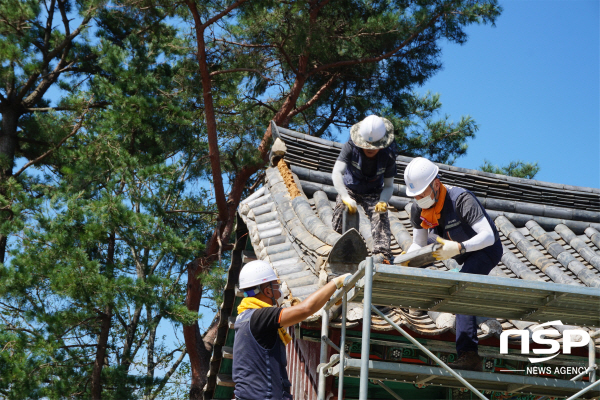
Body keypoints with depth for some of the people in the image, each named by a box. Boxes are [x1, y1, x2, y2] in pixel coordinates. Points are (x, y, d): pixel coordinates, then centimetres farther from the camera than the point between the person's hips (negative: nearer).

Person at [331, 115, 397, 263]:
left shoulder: (388, 156, -21)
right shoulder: (351, 148, -27)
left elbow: (388, 185, -10)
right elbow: (336, 173, -37)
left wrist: (383, 201, -32)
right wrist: (346, 198, -51)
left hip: (373, 193, 0)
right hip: (349, 189, 0)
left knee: (380, 217, -28)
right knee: (340, 225, -18)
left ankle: (382, 254, -39)